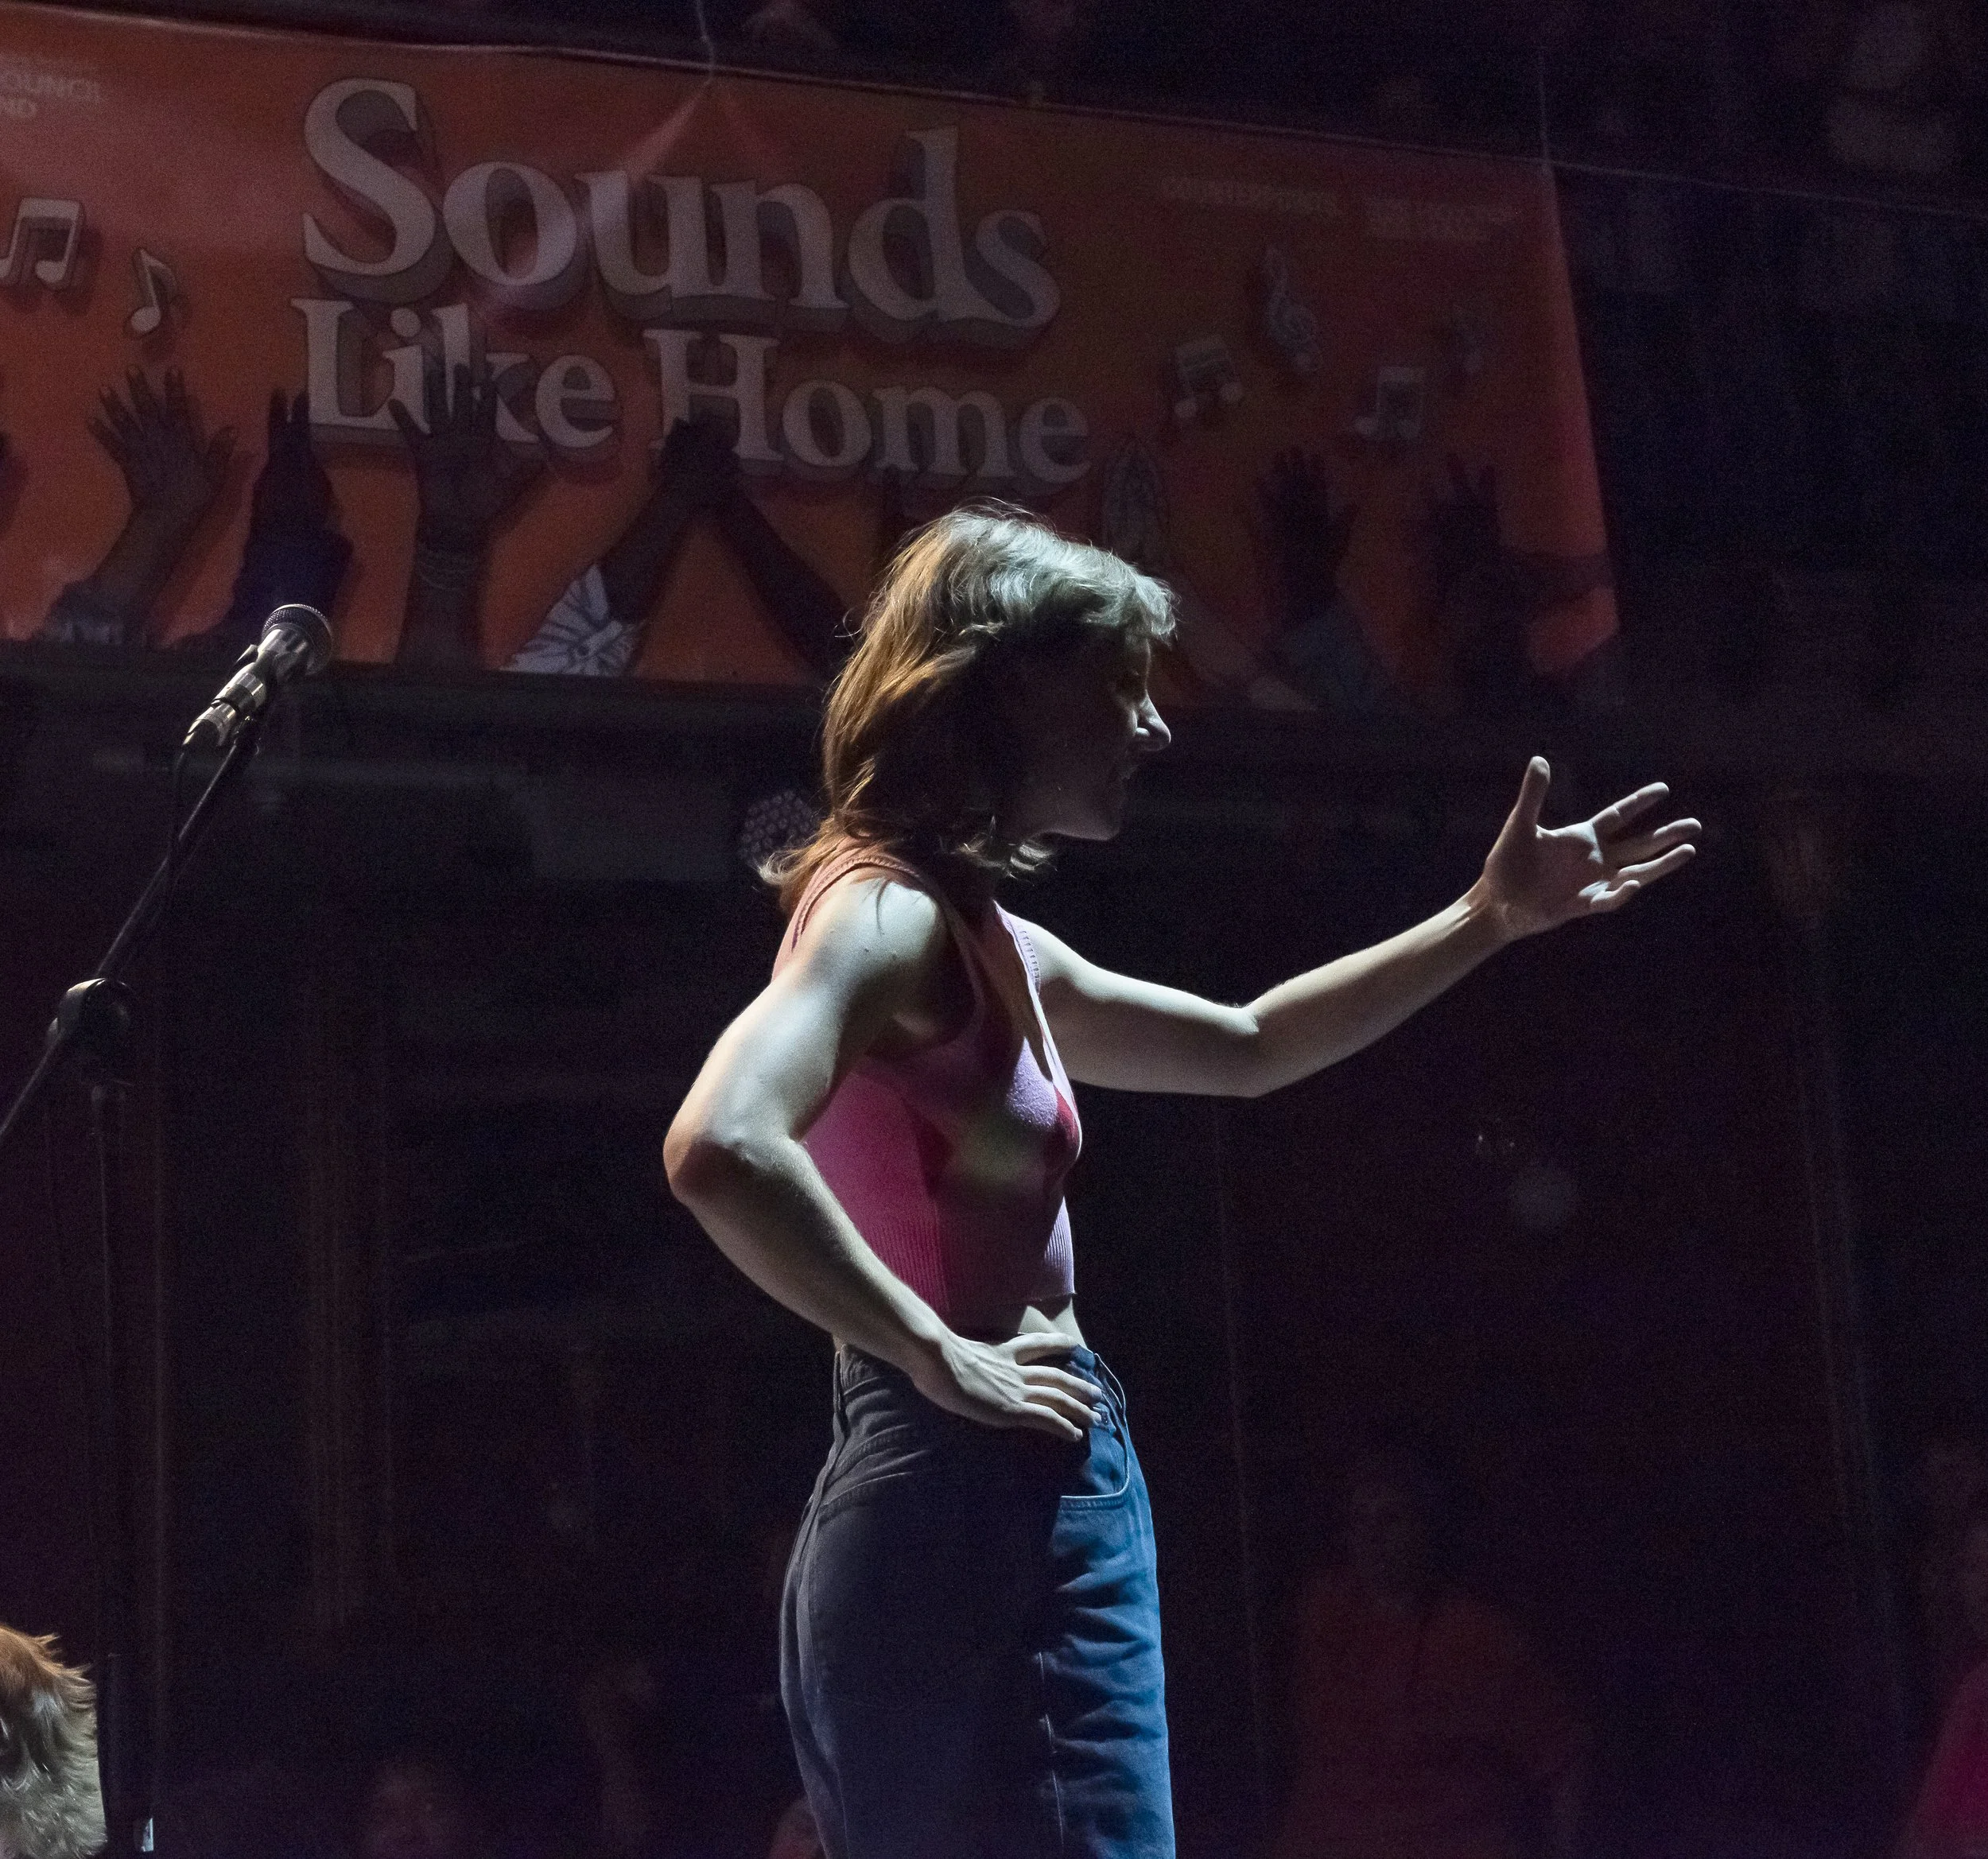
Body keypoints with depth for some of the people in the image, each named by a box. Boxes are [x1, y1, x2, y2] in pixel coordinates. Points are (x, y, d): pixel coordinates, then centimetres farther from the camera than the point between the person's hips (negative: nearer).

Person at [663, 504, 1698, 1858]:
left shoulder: (987, 942, 18)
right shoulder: (885, 907, -11)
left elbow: (1249, 1049, 31)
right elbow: (720, 1149, -29)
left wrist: (1485, 922, 29)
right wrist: (944, 1360, -21)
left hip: (988, 1509, 10)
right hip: (987, 1508, -10)